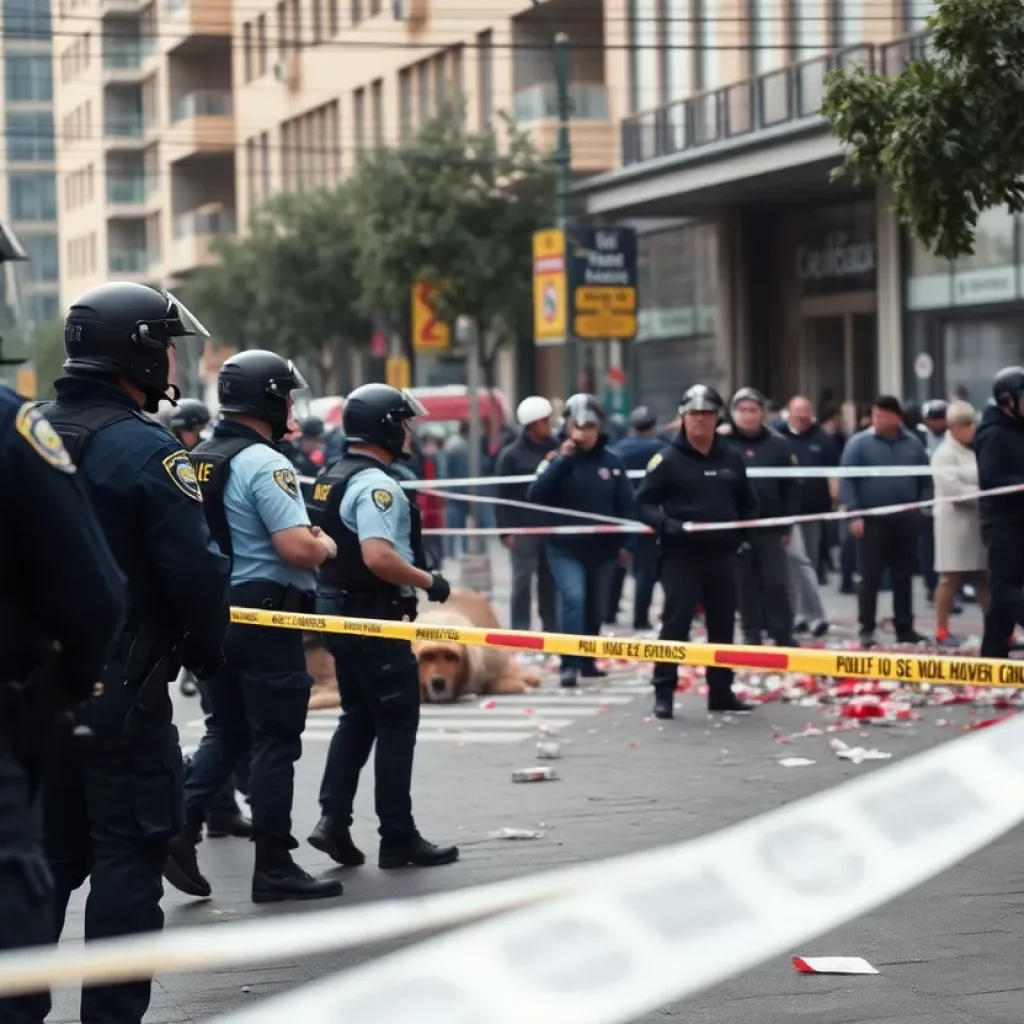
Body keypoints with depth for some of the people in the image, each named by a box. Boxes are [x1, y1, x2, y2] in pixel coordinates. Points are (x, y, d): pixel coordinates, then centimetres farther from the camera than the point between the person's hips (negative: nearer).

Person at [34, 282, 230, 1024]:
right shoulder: (146, 451, -16)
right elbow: (196, 570, -19)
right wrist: (208, 649, -2)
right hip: (122, 684, -7)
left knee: (49, 848, 16)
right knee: (129, 851, 0)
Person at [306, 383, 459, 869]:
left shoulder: (333, 478, 11)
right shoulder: (376, 484, -19)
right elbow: (378, 557, -29)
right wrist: (428, 580, -18)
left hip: (338, 610, 9)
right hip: (374, 617, -9)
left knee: (358, 718, 16)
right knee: (397, 724, 0)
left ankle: (333, 818, 7)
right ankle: (398, 837, 5)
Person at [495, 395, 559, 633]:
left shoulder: (556, 448, 8)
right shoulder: (511, 454, -3)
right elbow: (502, 495, -5)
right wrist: (506, 530, -10)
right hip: (523, 527, -4)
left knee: (550, 581, 8)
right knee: (522, 581, -2)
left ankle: (551, 630, 15)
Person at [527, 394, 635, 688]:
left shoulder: (612, 461, 1)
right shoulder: (556, 459, -4)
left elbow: (625, 505, 6)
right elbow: (535, 496, -18)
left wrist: (626, 543, 1)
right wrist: (561, 460, -21)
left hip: (603, 549, 3)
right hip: (565, 547, -3)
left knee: (595, 608, 13)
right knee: (573, 598, -21)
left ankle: (587, 661, 28)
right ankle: (569, 664, -22)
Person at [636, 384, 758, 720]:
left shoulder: (732, 458, 10)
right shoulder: (667, 459, -5)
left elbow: (747, 503, 22)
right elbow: (644, 503, -5)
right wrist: (667, 525, -22)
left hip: (722, 554, 5)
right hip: (681, 554, -5)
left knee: (723, 624, 10)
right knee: (675, 622, -6)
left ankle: (721, 691, 19)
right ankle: (664, 691, -1)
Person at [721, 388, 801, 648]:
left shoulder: (778, 445, 3)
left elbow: (791, 487, 5)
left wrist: (788, 526, 1)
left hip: (771, 528, 0)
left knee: (776, 584, 0)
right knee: (745, 585, 7)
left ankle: (783, 635, 8)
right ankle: (751, 634, 15)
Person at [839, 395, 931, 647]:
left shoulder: (913, 444, 7)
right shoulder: (859, 443, -4)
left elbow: (926, 481, 14)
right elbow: (847, 481, -6)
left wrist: (922, 510, 4)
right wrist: (854, 515, -14)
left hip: (906, 522, 3)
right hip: (872, 521, -3)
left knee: (904, 577, 9)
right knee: (871, 576, -2)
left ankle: (904, 628, 16)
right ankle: (867, 629, 3)